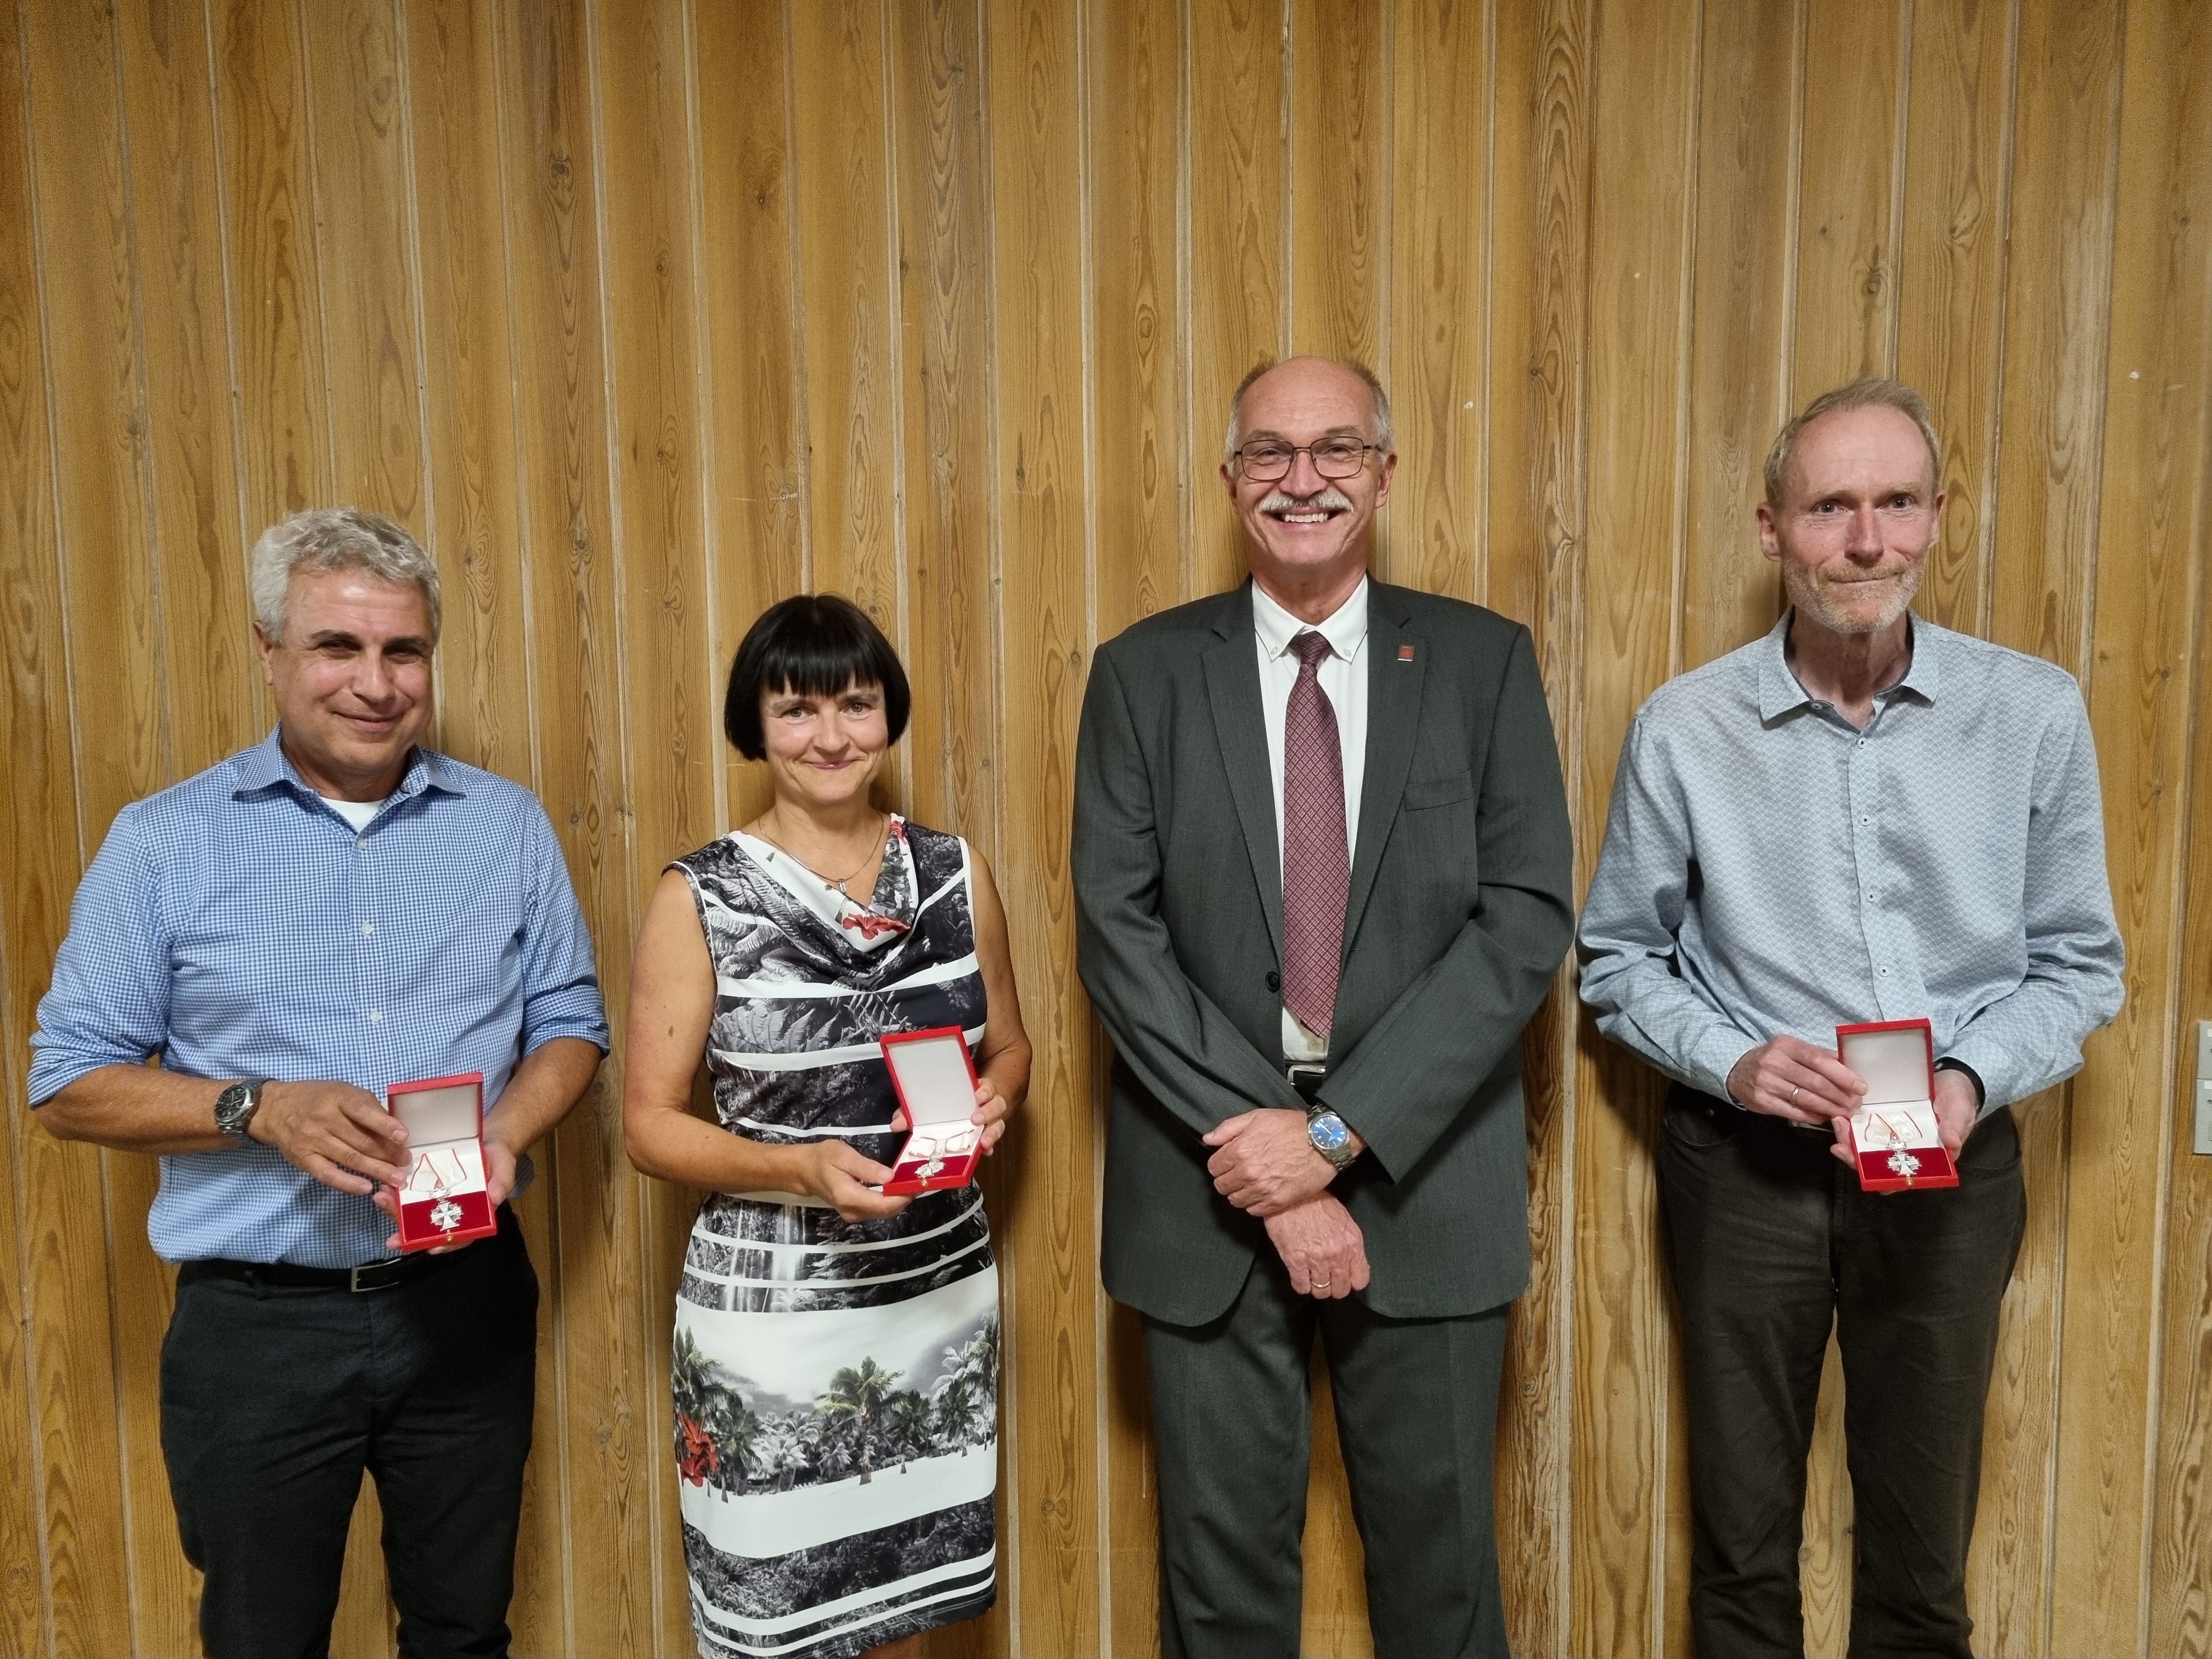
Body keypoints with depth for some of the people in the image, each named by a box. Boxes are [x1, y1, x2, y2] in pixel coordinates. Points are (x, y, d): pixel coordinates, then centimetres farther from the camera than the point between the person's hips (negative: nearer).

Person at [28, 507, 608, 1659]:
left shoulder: (507, 827, 1)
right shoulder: (164, 842, -5)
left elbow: (570, 1023, 6)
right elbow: (70, 1083, -3)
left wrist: (504, 1135, -14)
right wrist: (261, 1108, -20)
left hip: (464, 1303, 2)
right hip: (257, 1326, -1)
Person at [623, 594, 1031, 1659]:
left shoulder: (955, 873, 1)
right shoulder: (701, 896, -9)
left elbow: (1008, 1046, 13)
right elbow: (650, 1124, -8)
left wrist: (987, 1107, -9)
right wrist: (797, 1170, -23)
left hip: (941, 1289, 3)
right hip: (772, 1306, -3)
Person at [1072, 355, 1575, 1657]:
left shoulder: (1485, 661, 1)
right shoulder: (1145, 674, 1)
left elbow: (1529, 916, -7)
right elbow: (1118, 928, -5)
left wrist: (1340, 1132, -15)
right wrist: (1262, 1150, -13)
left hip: (1422, 1174, 0)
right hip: (1210, 1184, 0)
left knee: (1439, 1552, 15)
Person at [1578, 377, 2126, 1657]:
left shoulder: (2036, 714, -6)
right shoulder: (1685, 728, -8)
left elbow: (2079, 963, 2)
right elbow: (1620, 958, 2)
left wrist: (1972, 1081, -15)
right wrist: (1731, 1060, -15)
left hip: (1953, 1167, 1)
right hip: (1745, 1158, 0)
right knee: (1743, 1549, 15)